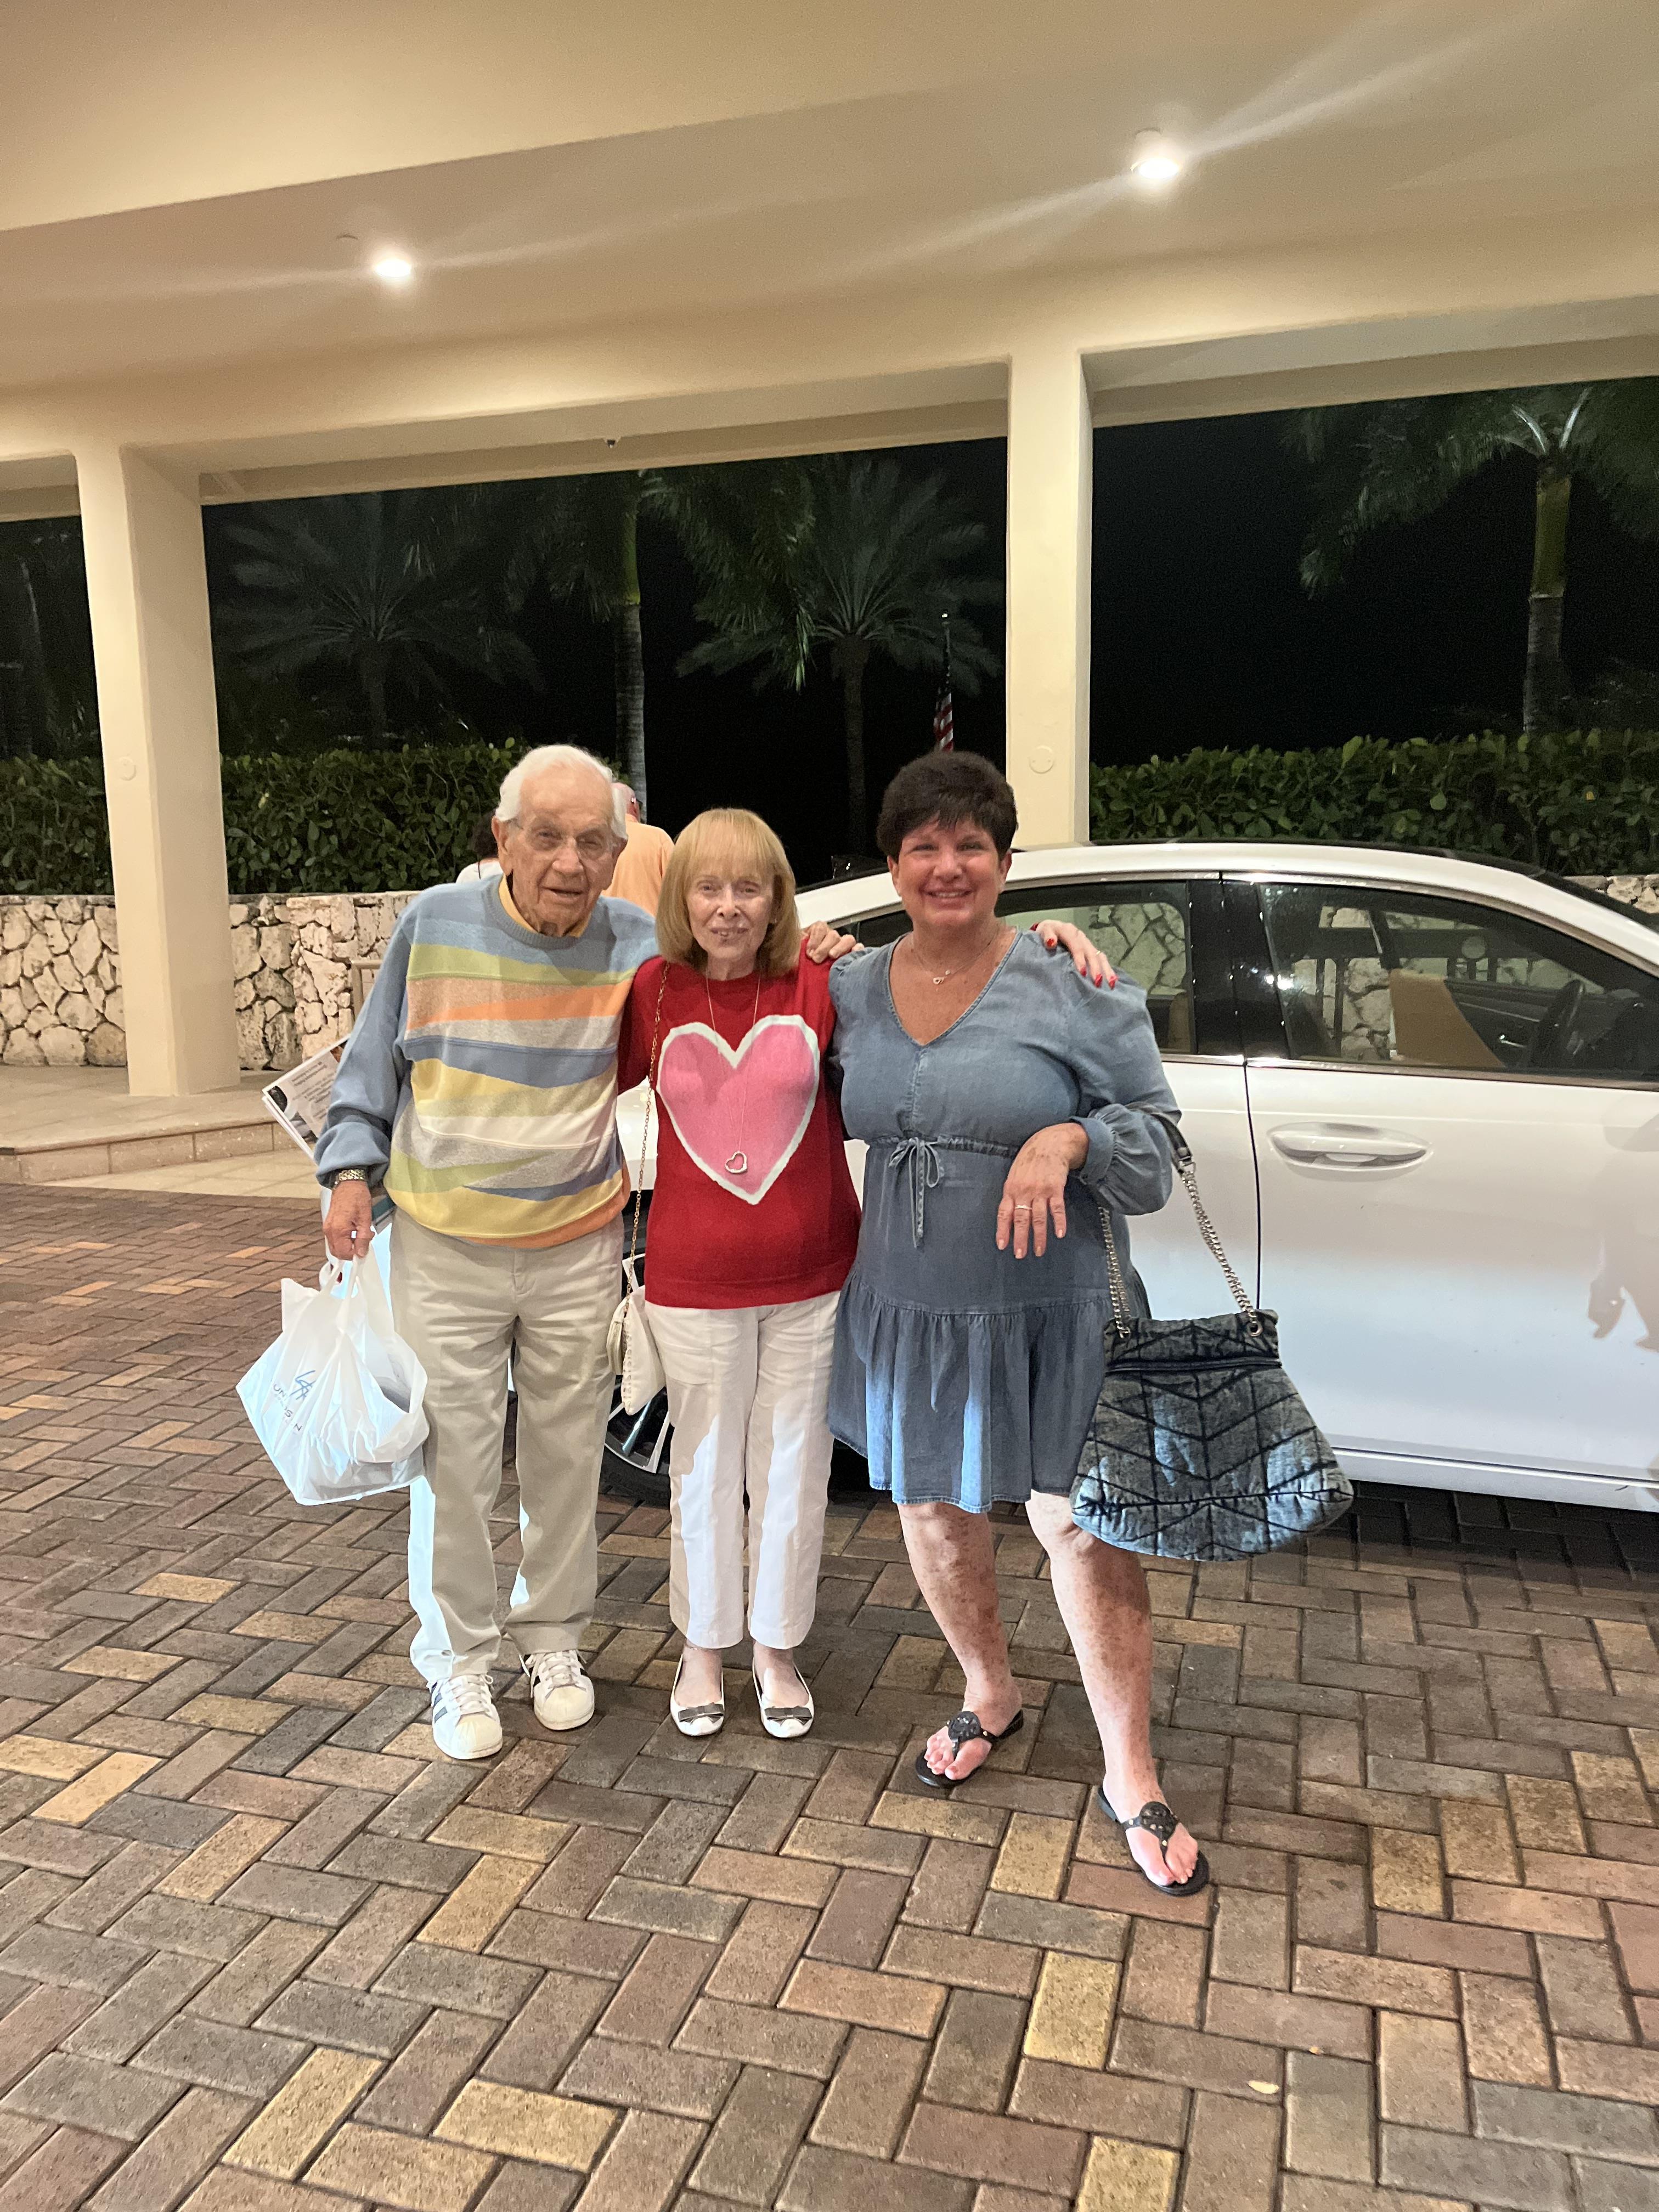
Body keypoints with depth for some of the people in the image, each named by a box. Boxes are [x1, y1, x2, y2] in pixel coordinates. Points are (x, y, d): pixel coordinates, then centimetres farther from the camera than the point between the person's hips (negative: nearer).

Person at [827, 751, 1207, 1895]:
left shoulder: (1074, 987, -10)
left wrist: (1072, 1138, -27)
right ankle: (991, 1696, 44)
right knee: (931, 1511, 17)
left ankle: (1132, 1778, 20)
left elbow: (1155, 1139, -7)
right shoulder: (854, 988, 3)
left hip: (1046, 1313, -4)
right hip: (907, 1305, 5)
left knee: (1079, 1526, 0)